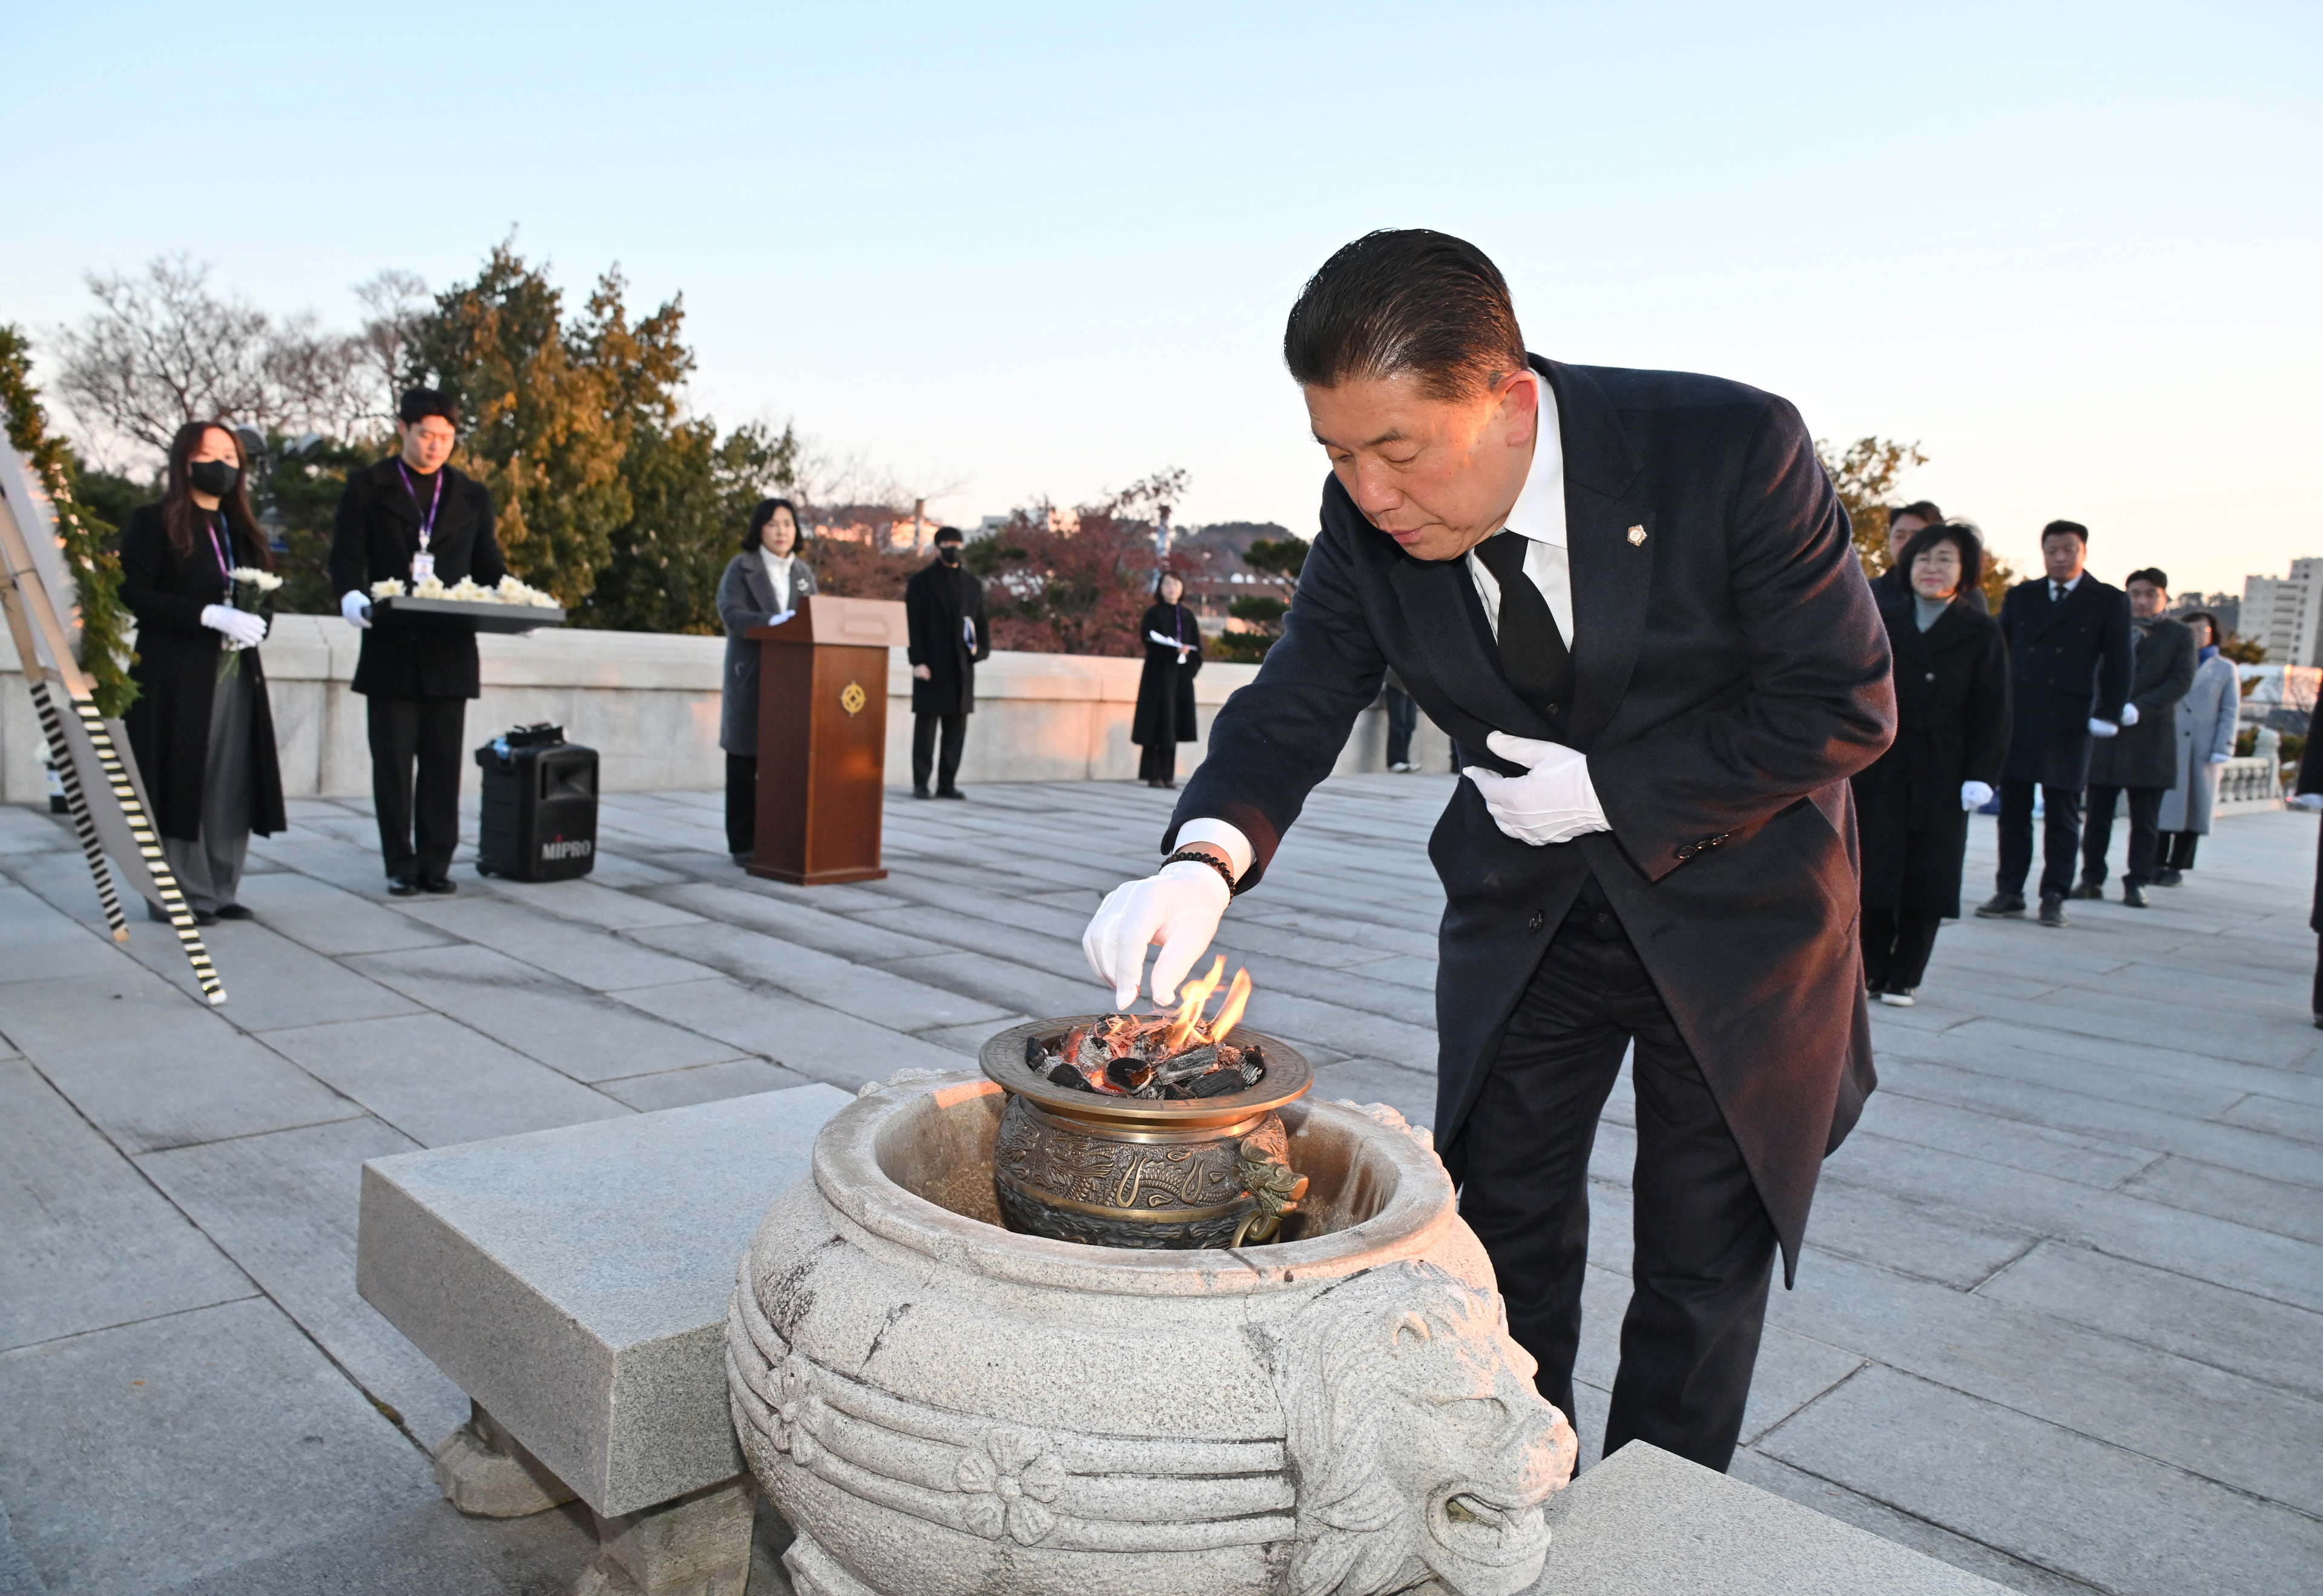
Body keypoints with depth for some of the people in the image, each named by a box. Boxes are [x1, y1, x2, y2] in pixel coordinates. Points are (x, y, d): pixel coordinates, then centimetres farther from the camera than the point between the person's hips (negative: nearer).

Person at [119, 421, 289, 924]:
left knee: (233, 787, 3)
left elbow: (263, 598, 19)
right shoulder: (153, 524, 1)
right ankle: (181, 895, 3)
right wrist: (209, 615, -19)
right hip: (176, 678, -5)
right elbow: (134, 594, -9)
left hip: (237, 675, 5)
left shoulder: (243, 532, 19)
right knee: (182, 784, -3)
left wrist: (254, 623, -4)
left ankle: (219, 891, 9)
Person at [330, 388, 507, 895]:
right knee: (393, 761, 2)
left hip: (450, 649, 2)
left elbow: (488, 566, 14)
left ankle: (436, 862, 12)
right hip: (392, 646, -2)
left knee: (443, 762, 4)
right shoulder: (367, 487, 7)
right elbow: (347, 554, 1)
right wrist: (351, 595, -20)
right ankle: (400, 864, 11)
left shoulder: (472, 496, 14)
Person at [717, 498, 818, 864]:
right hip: (751, 674, -3)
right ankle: (743, 844, 5)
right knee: (745, 761, -1)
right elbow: (730, 612, -12)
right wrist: (771, 621, -26)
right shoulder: (741, 567, 1)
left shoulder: (804, 572, 16)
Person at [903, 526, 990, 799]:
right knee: (926, 726, -2)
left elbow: (981, 622, 17)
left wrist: (982, 649, -1)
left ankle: (948, 783, 11)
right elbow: (913, 624, -2)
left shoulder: (973, 585, 15)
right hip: (931, 666, -4)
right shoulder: (921, 583, 3)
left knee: (956, 729, 5)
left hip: (962, 667, 4)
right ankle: (921, 784, 4)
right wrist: (918, 661, -11)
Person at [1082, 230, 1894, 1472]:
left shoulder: (1735, 449, -25)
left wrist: (1607, 789, -23)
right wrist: (1202, 862, -32)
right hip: (1525, 908, 3)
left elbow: (1846, 709, -18)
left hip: (1729, 898, -3)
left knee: (1702, 1274, 10)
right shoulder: (1370, 515, -15)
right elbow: (1295, 704, -12)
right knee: (1502, 1243, 12)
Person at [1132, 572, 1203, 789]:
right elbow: (1151, 642, -11)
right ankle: (1153, 775, -4)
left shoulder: (1188, 616, 15)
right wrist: (1176, 650, -22)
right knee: (1158, 724, -7)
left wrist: (1191, 667, -4)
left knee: (1174, 727, 3)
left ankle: (1167, 775, 7)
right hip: (1159, 676, -5)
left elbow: (1197, 647, 13)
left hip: (1182, 678, 5)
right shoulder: (1153, 614, 1)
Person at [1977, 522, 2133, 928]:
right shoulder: (2020, 596, 12)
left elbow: (2118, 664, 1)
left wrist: (2108, 714, -8)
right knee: (2013, 810, 5)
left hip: (2068, 723, -2)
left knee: (2063, 815, 4)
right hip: (2016, 719, 2)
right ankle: (2009, 893, 10)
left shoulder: (2110, 601, 5)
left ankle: (2054, 896, 9)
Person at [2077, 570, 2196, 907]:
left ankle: (2137, 883, 8)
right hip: (2105, 734, 2)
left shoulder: (2180, 635, 5)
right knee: (2098, 814, 5)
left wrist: (2139, 707, -18)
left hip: (2151, 739, -2)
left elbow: (2182, 681, -5)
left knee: (2145, 820, 2)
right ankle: (2092, 879, 12)